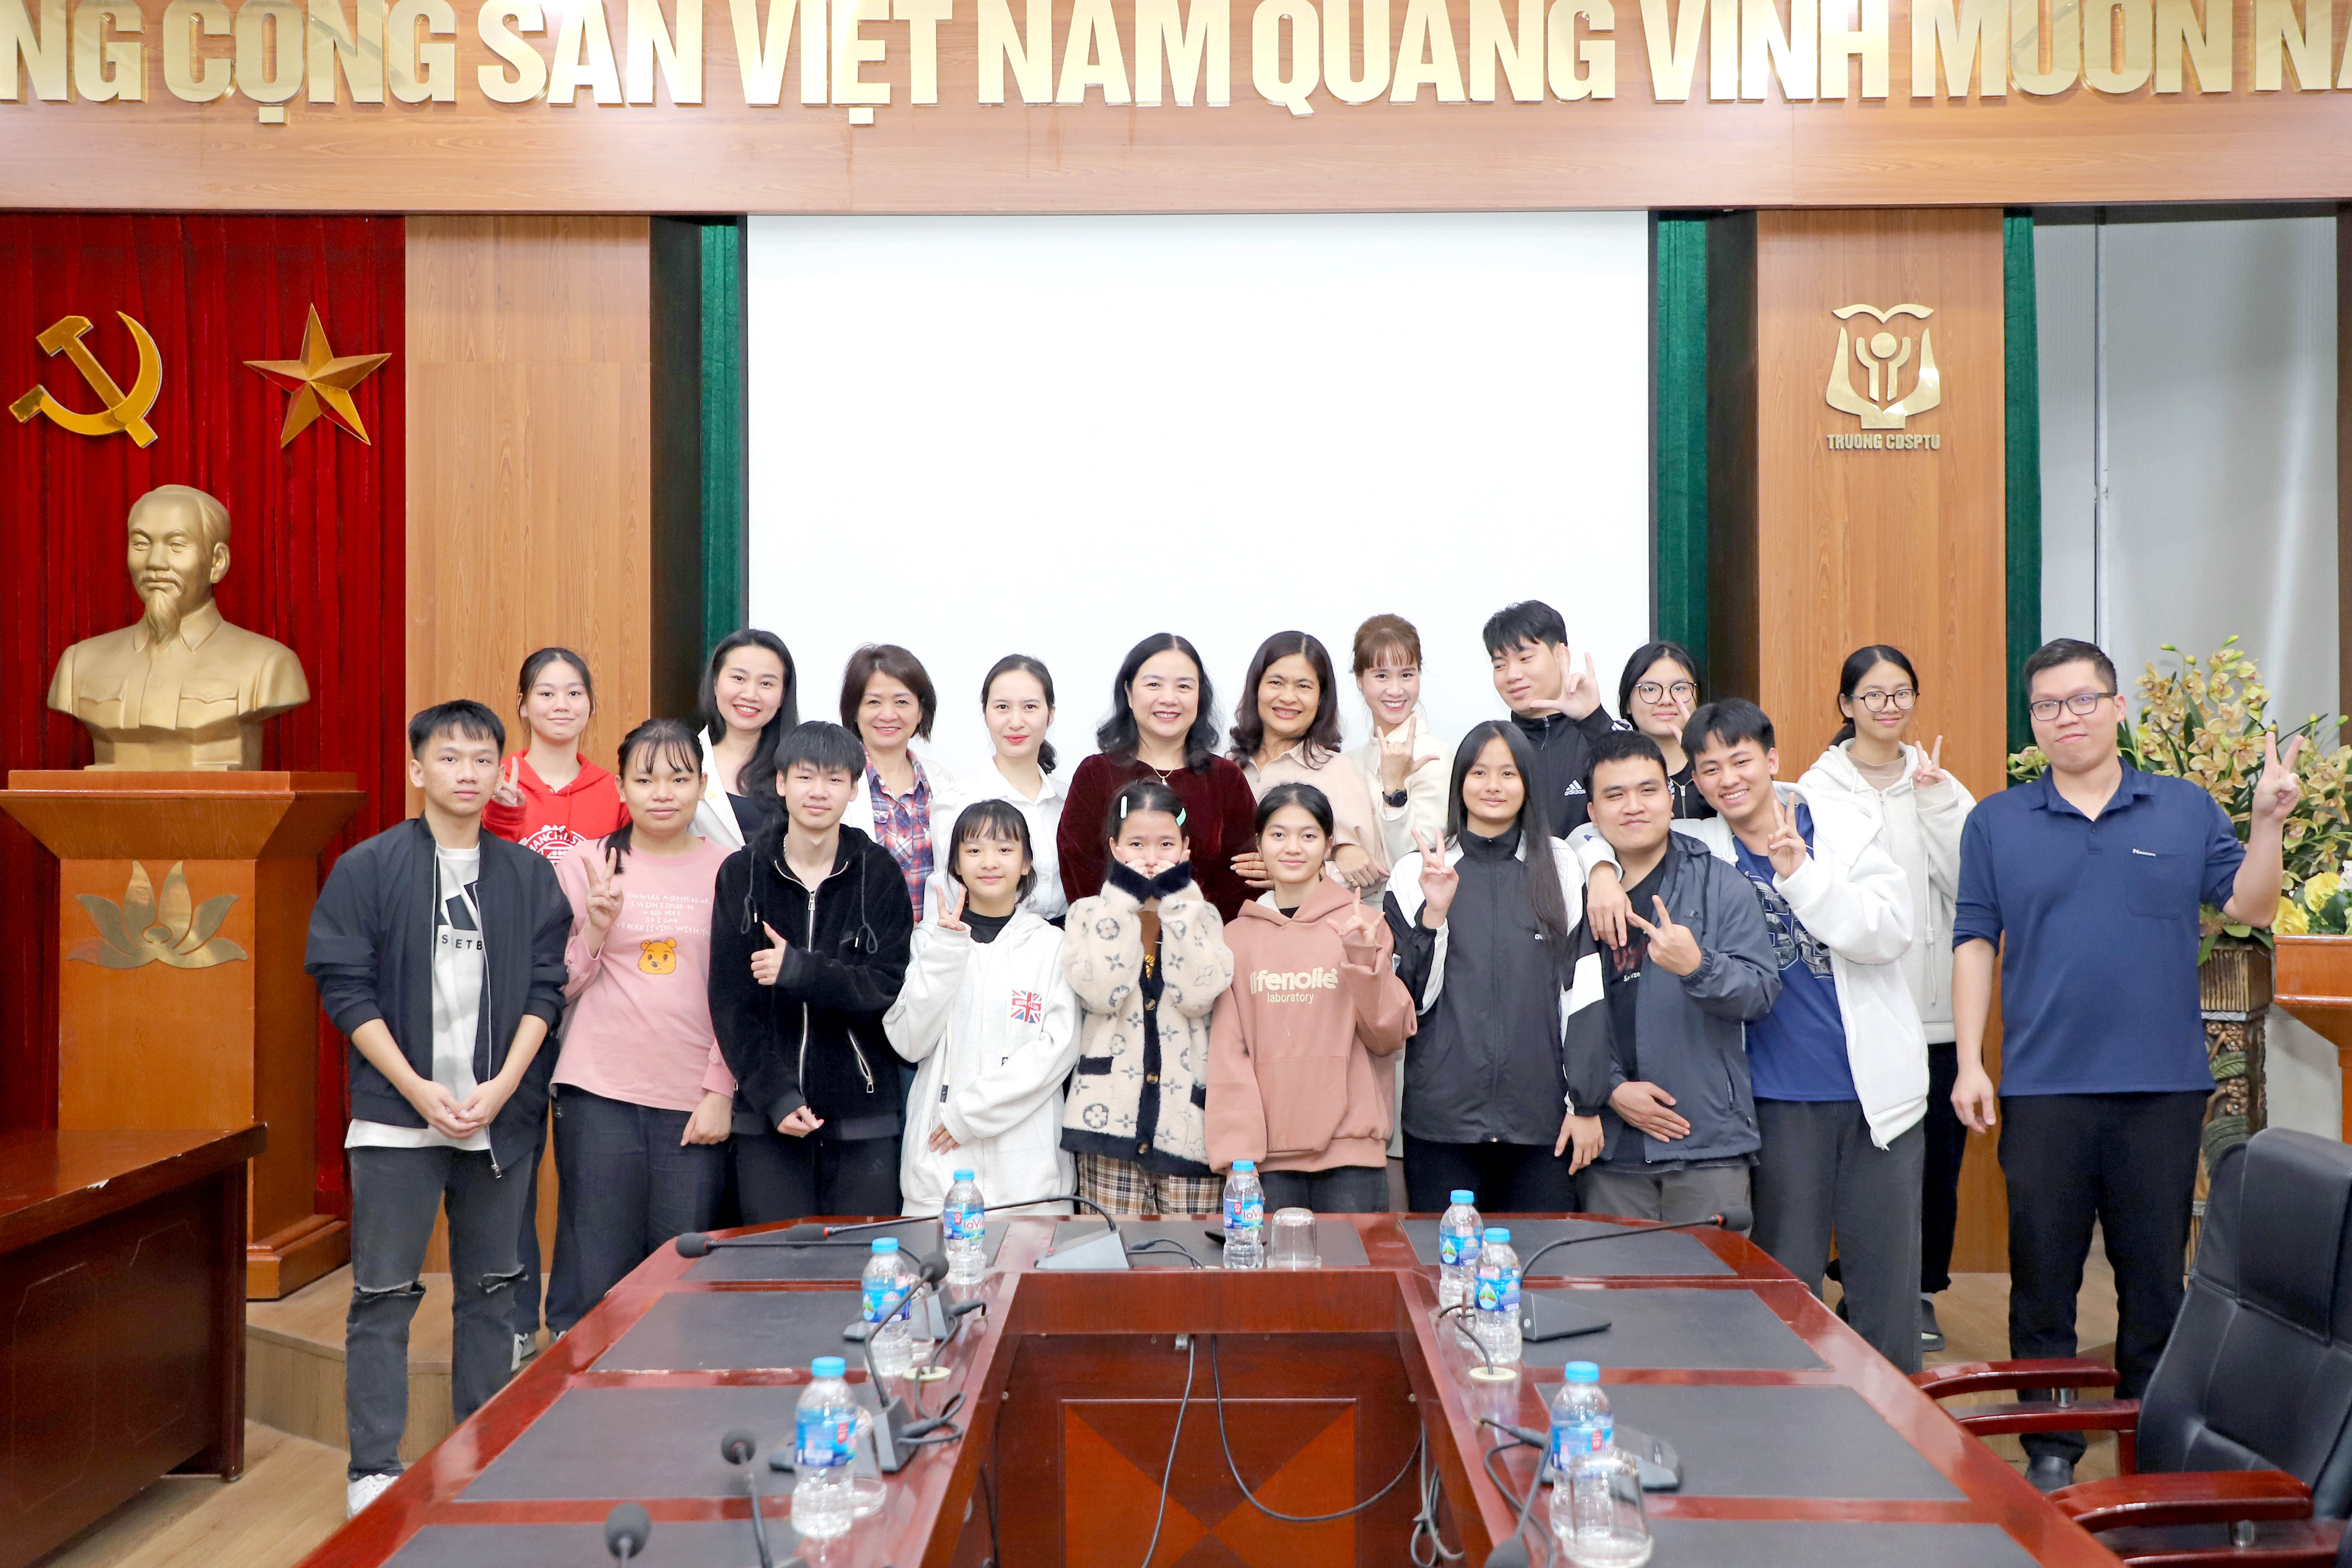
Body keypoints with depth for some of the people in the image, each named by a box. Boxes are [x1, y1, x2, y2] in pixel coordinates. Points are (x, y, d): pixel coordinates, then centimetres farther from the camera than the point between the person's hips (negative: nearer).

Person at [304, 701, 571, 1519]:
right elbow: (344, 986, -5)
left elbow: (545, 989, 4)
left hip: (500, 1116, 3)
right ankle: (374, 1470, 12)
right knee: (384, 1296, 2)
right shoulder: (367, 868, -1)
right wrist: (419, 1090, -13)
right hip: (397, 1115, -2)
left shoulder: (531, 876, 6)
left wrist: (502, 1085, -9)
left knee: (490, 1288, 11)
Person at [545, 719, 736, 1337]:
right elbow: (562, 986, 6)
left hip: (695, 1101, 0)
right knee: (596, 1270, 2)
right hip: (600, 1094, 0)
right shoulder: (586, 864, 5)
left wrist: (720, 1092, 0)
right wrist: (597, 926, -11)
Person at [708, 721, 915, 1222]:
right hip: (768, 1115, 0)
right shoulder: (742, 874, 3)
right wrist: (774, 1094, -12)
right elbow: (730, 1001, 0)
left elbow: (891, 988, -5)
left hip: (865, 1117, 0)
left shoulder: (879, 873, 2)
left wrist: (800, 971, -20)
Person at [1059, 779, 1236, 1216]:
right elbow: (1101, 993, -13)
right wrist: (1125, 901, -9)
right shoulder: (1089, 913, 7)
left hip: (1189, 1120, 1)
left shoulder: (1203, 916, 10)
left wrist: (1178, 901, -8)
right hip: (1112, 1116, -1)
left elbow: (1198, 996, -10)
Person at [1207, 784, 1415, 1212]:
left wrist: (1366, 962, -12)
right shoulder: (1237, 939, 9)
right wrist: (1236, 1153, -4)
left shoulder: (1364, 926, 5)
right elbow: (1227, 1054, 5)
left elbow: (1389, 1039, 2)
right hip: (1266, 1154, 1)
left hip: (1352, 1151, -1)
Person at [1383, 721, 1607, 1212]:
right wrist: (1434, 911, -12)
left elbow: (1584, 990, 6)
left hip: (1540, 1117, 1)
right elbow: (1411, 997, 1)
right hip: (1442, 1118, 0)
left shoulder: (1560, 868, 6)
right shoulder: (1417, 871, 4)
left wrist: (1587, 1103, 2)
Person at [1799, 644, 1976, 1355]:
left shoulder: (1940, 783, 10)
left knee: (1938, 1151, 6)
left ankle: (1920, 1293, 21)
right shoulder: (1822, 786, 1)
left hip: (1936, 1006, 3)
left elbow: (1967, 881, -2)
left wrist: (1935, 799, -8)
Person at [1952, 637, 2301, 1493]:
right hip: (2042, 1090, 0)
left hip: (2164, 1085, 1)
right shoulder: (1996, 822, 4)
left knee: (2156, 1273, 9)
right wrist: (1969, 1063, -3)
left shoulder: (2187, 809, 7)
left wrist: (2268, 822, -12)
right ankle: (2050, 1447, 18)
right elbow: (1974, 943, 3)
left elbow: (2251, 906, 3)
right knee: (2043, 1276, 6)